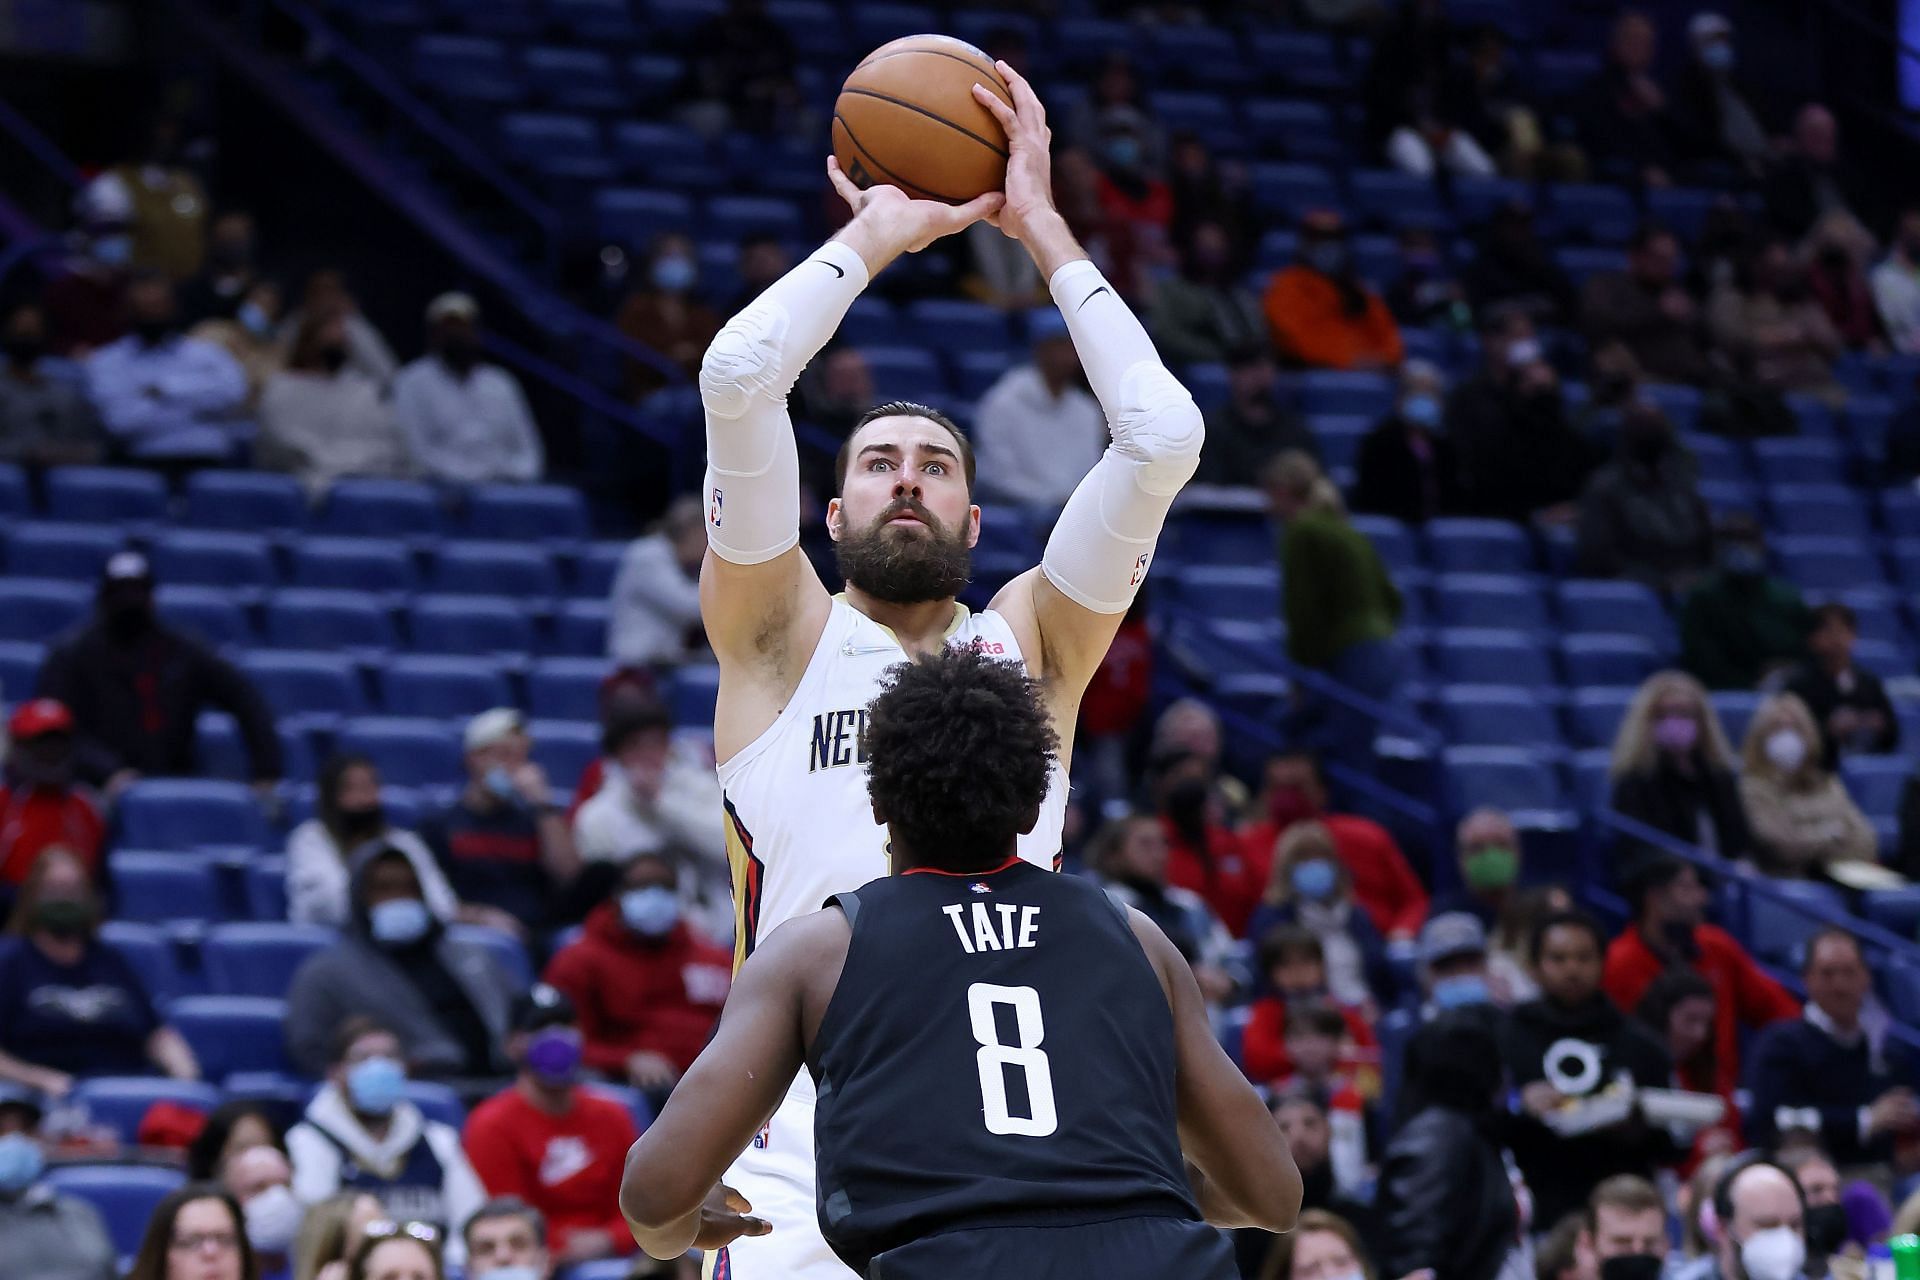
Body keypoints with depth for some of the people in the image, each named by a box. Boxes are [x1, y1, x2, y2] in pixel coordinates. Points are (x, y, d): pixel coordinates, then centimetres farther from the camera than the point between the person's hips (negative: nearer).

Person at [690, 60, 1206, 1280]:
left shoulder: (1031, 644, 17)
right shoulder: (783, 637, 12)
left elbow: (1165, 437, 6)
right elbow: (737, 380, -1)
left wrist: (1043, 228, 12)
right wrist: (876, 235, 11)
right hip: (805, 1123, -2)